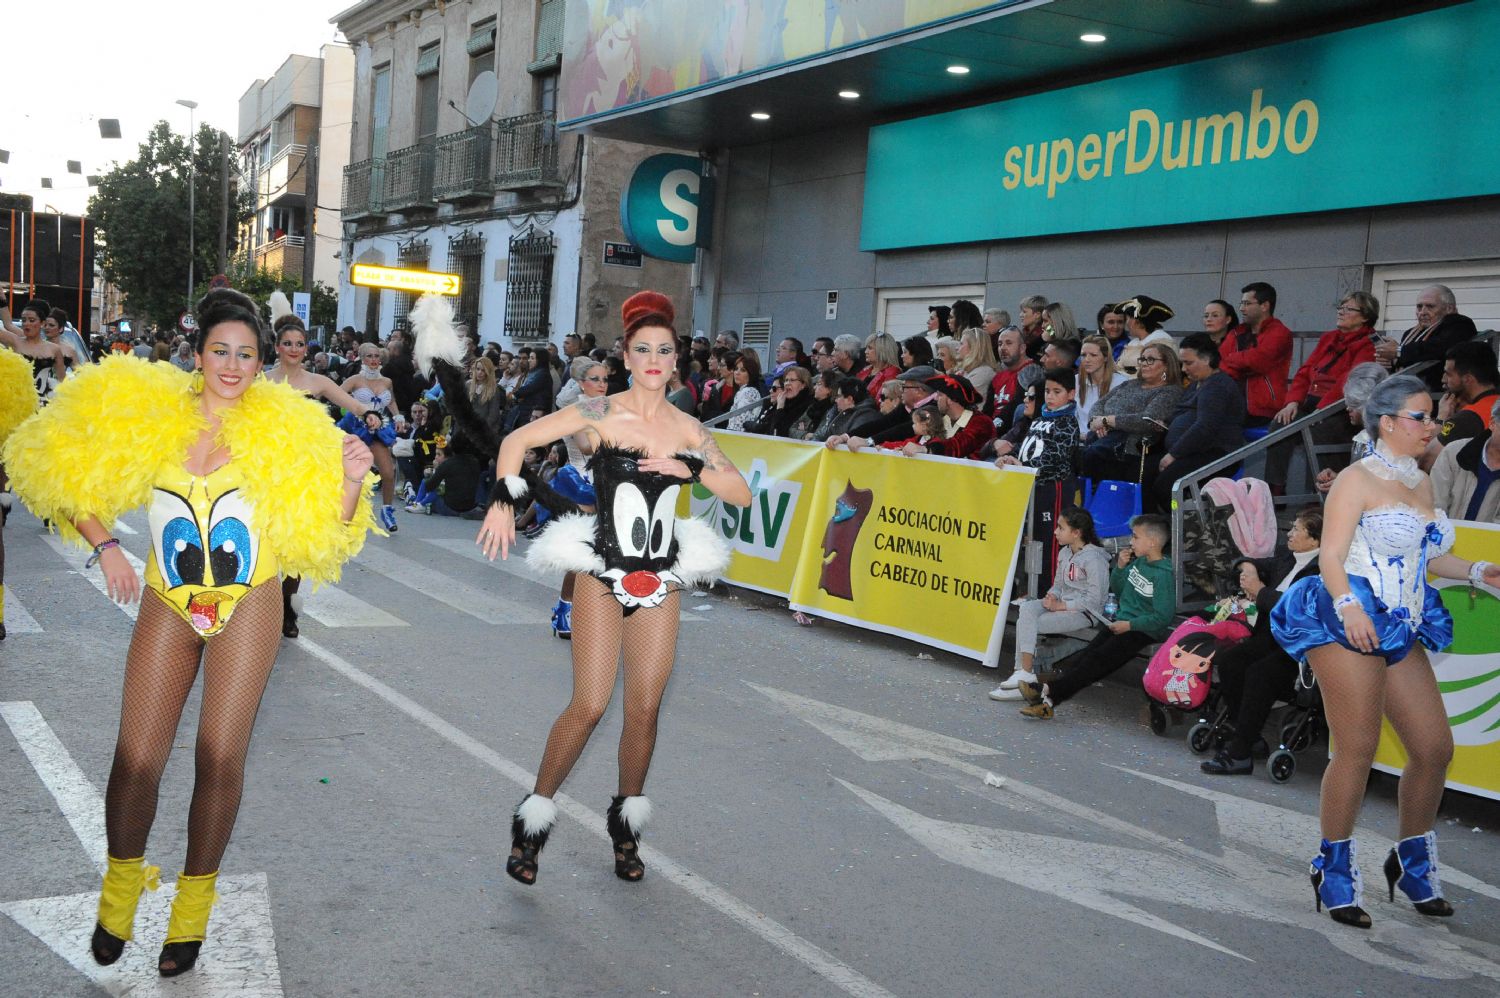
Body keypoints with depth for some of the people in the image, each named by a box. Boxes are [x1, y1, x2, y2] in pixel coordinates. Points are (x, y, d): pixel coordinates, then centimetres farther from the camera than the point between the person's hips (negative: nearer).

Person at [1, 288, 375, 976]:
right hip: (167, 608, 1)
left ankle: (192, 908, 19)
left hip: (248, 609, -1)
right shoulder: (147, 417, -4)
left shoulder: (282, 431, -6)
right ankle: (120, 889, 26)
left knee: (220, 757, 1)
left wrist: (351, 482, -22)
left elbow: (323, 530, -4)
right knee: (137, 758, -1)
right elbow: (65, 476, 7)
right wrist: (104, 546, -5)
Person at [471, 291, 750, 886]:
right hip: (603, 574, -3)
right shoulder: (601, 413, -5)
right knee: (589, 705, -7)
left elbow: (741, 495, 3)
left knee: (645, 709, 6)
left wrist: (691, 468, -11)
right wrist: (503, 500, -14)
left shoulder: (688, 430, 4)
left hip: (661, 580, 3)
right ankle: (533, 819, 13)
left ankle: (627, 823, 25)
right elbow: (517, 440, -4)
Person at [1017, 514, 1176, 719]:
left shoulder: (1163, 575, -15)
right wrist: (1120, 567, 6)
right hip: (1121, 622, 8)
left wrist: (1130, 625, -20)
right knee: (1088, 651, -11)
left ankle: (1050, 694, -27)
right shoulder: (1139, 562, 12)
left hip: (1143, 631, -8)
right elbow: (1117, 589, 24)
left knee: (1098, 659, -20)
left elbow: (1162, 618, -19)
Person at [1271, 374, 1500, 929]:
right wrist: (1348, 606, -29)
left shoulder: (1422, 483, 18)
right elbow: (1330, 557, -13)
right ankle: (1333, 870, 7)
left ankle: (1412, 862, 25)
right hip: (1350, 626, -8)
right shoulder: (1357, 479, -6)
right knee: (1357, 750, -8)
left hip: (1402, 631, 8)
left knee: (1435, 747, 6)